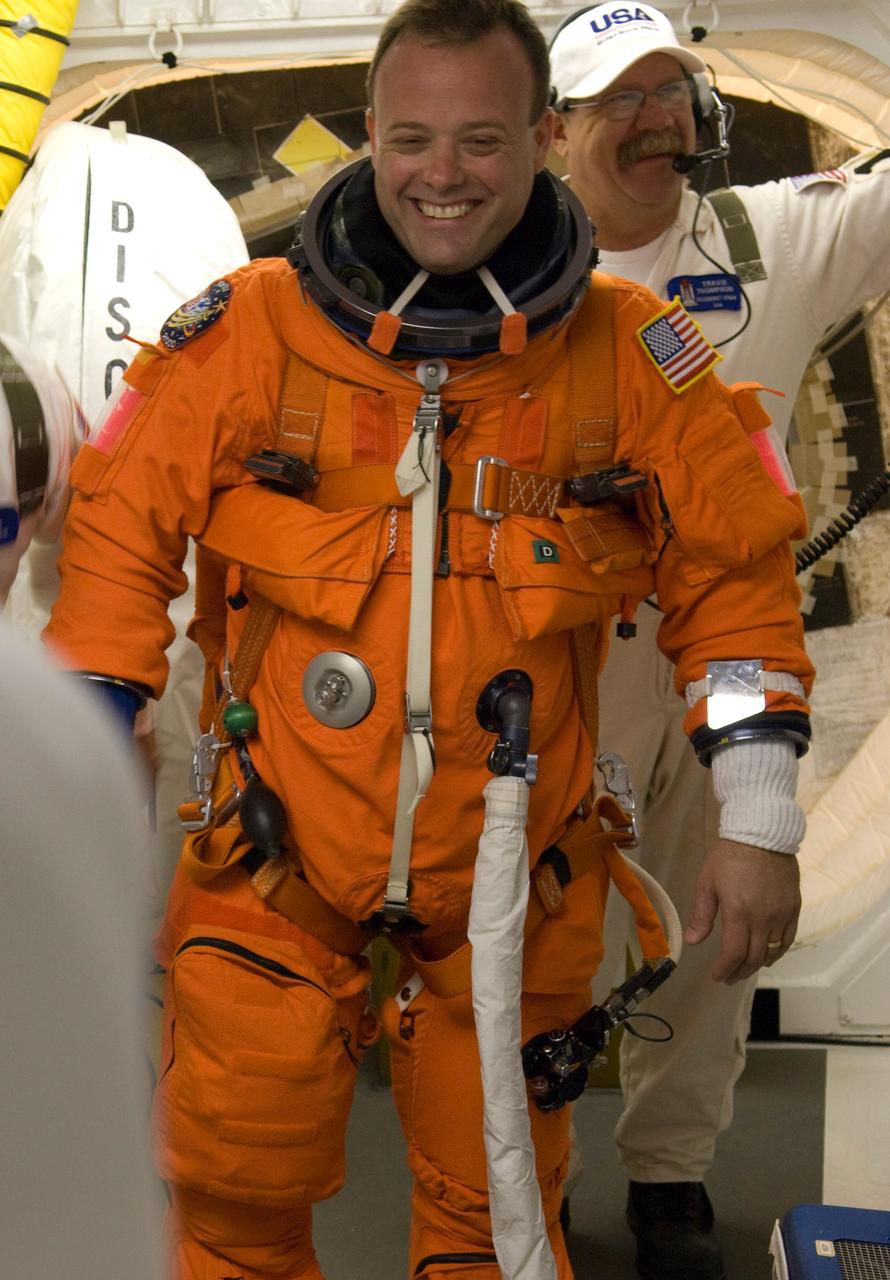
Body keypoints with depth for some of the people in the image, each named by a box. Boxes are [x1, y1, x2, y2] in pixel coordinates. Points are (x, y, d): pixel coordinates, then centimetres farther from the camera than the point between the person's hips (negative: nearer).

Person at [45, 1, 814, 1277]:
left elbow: (733, 573, 3)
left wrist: (759, 817, 1)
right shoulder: (248, 325, -6)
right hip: (276, 850, 0)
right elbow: (124, 525, 1)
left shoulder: (631, 350, -4)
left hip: (514, 869, 1)